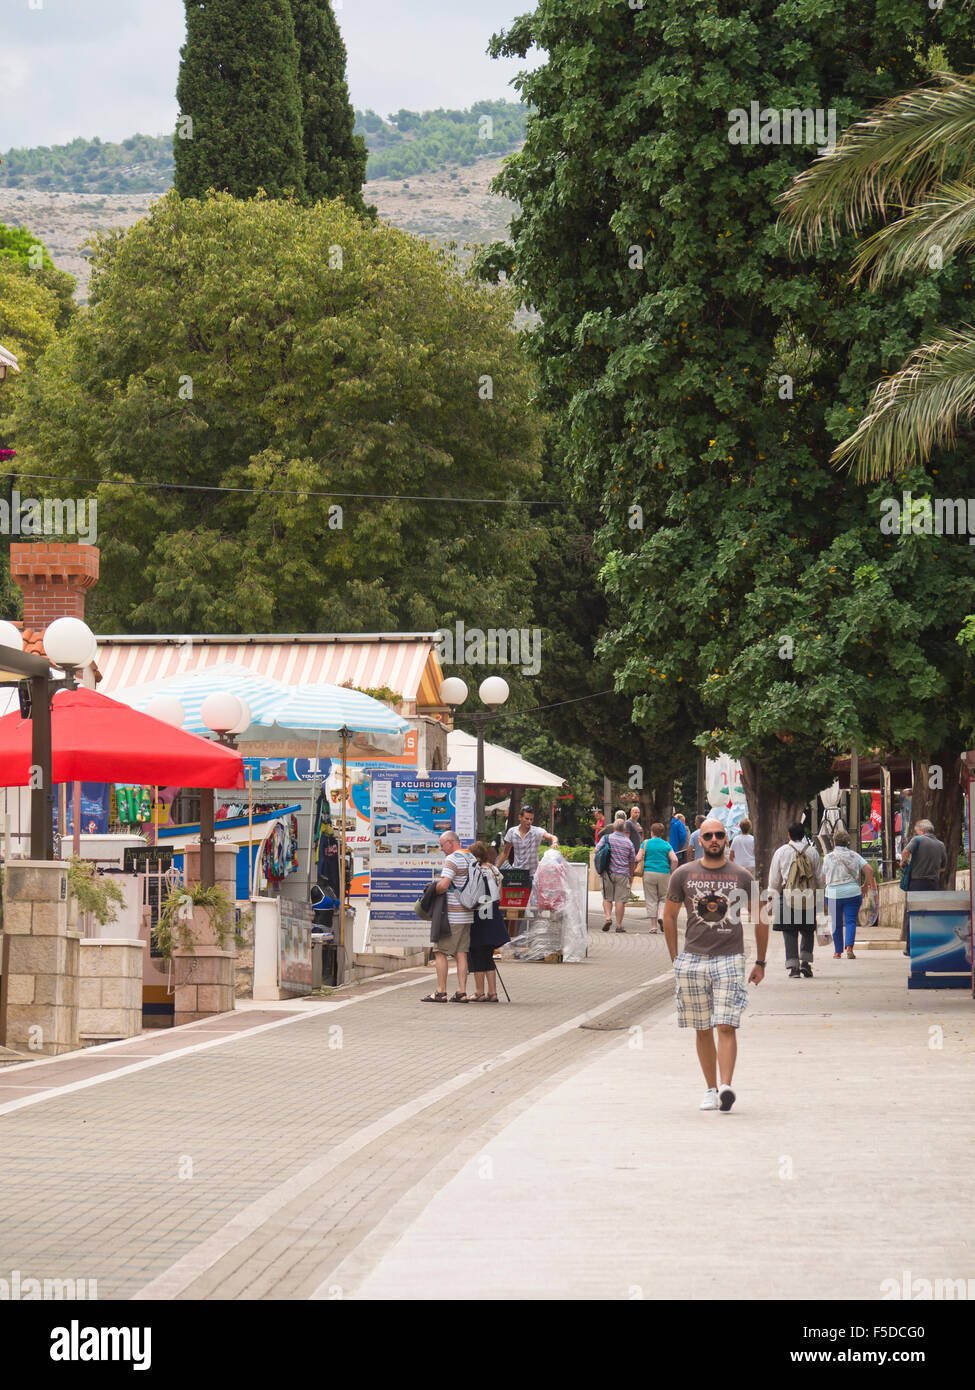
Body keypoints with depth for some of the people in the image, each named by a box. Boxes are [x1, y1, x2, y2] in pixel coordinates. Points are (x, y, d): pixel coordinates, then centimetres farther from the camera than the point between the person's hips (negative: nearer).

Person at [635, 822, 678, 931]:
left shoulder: (646, 843, 1)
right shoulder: (666, 845, 4)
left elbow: (638, 858, -5)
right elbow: (674, 860, -6)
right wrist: (671, 872, 6)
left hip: (649, 873, 0)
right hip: (664, 873, 1)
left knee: (651, 900, 6)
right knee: (663, 898, 14)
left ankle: (654, 925, 4)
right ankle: (661, 916, -12)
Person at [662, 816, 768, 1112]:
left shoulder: (742, 877, 4)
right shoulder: (683, 874, 6)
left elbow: (761, 918, 14)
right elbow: (669, 915, 16)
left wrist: (760, 963, 14)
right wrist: (674, 959, 11)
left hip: (729, 959, -2)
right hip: (692, 959, 2)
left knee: (726, 1026, -14)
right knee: (702, 1030, 5)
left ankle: (726, 1087, -23)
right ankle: (710, 1089, 13)